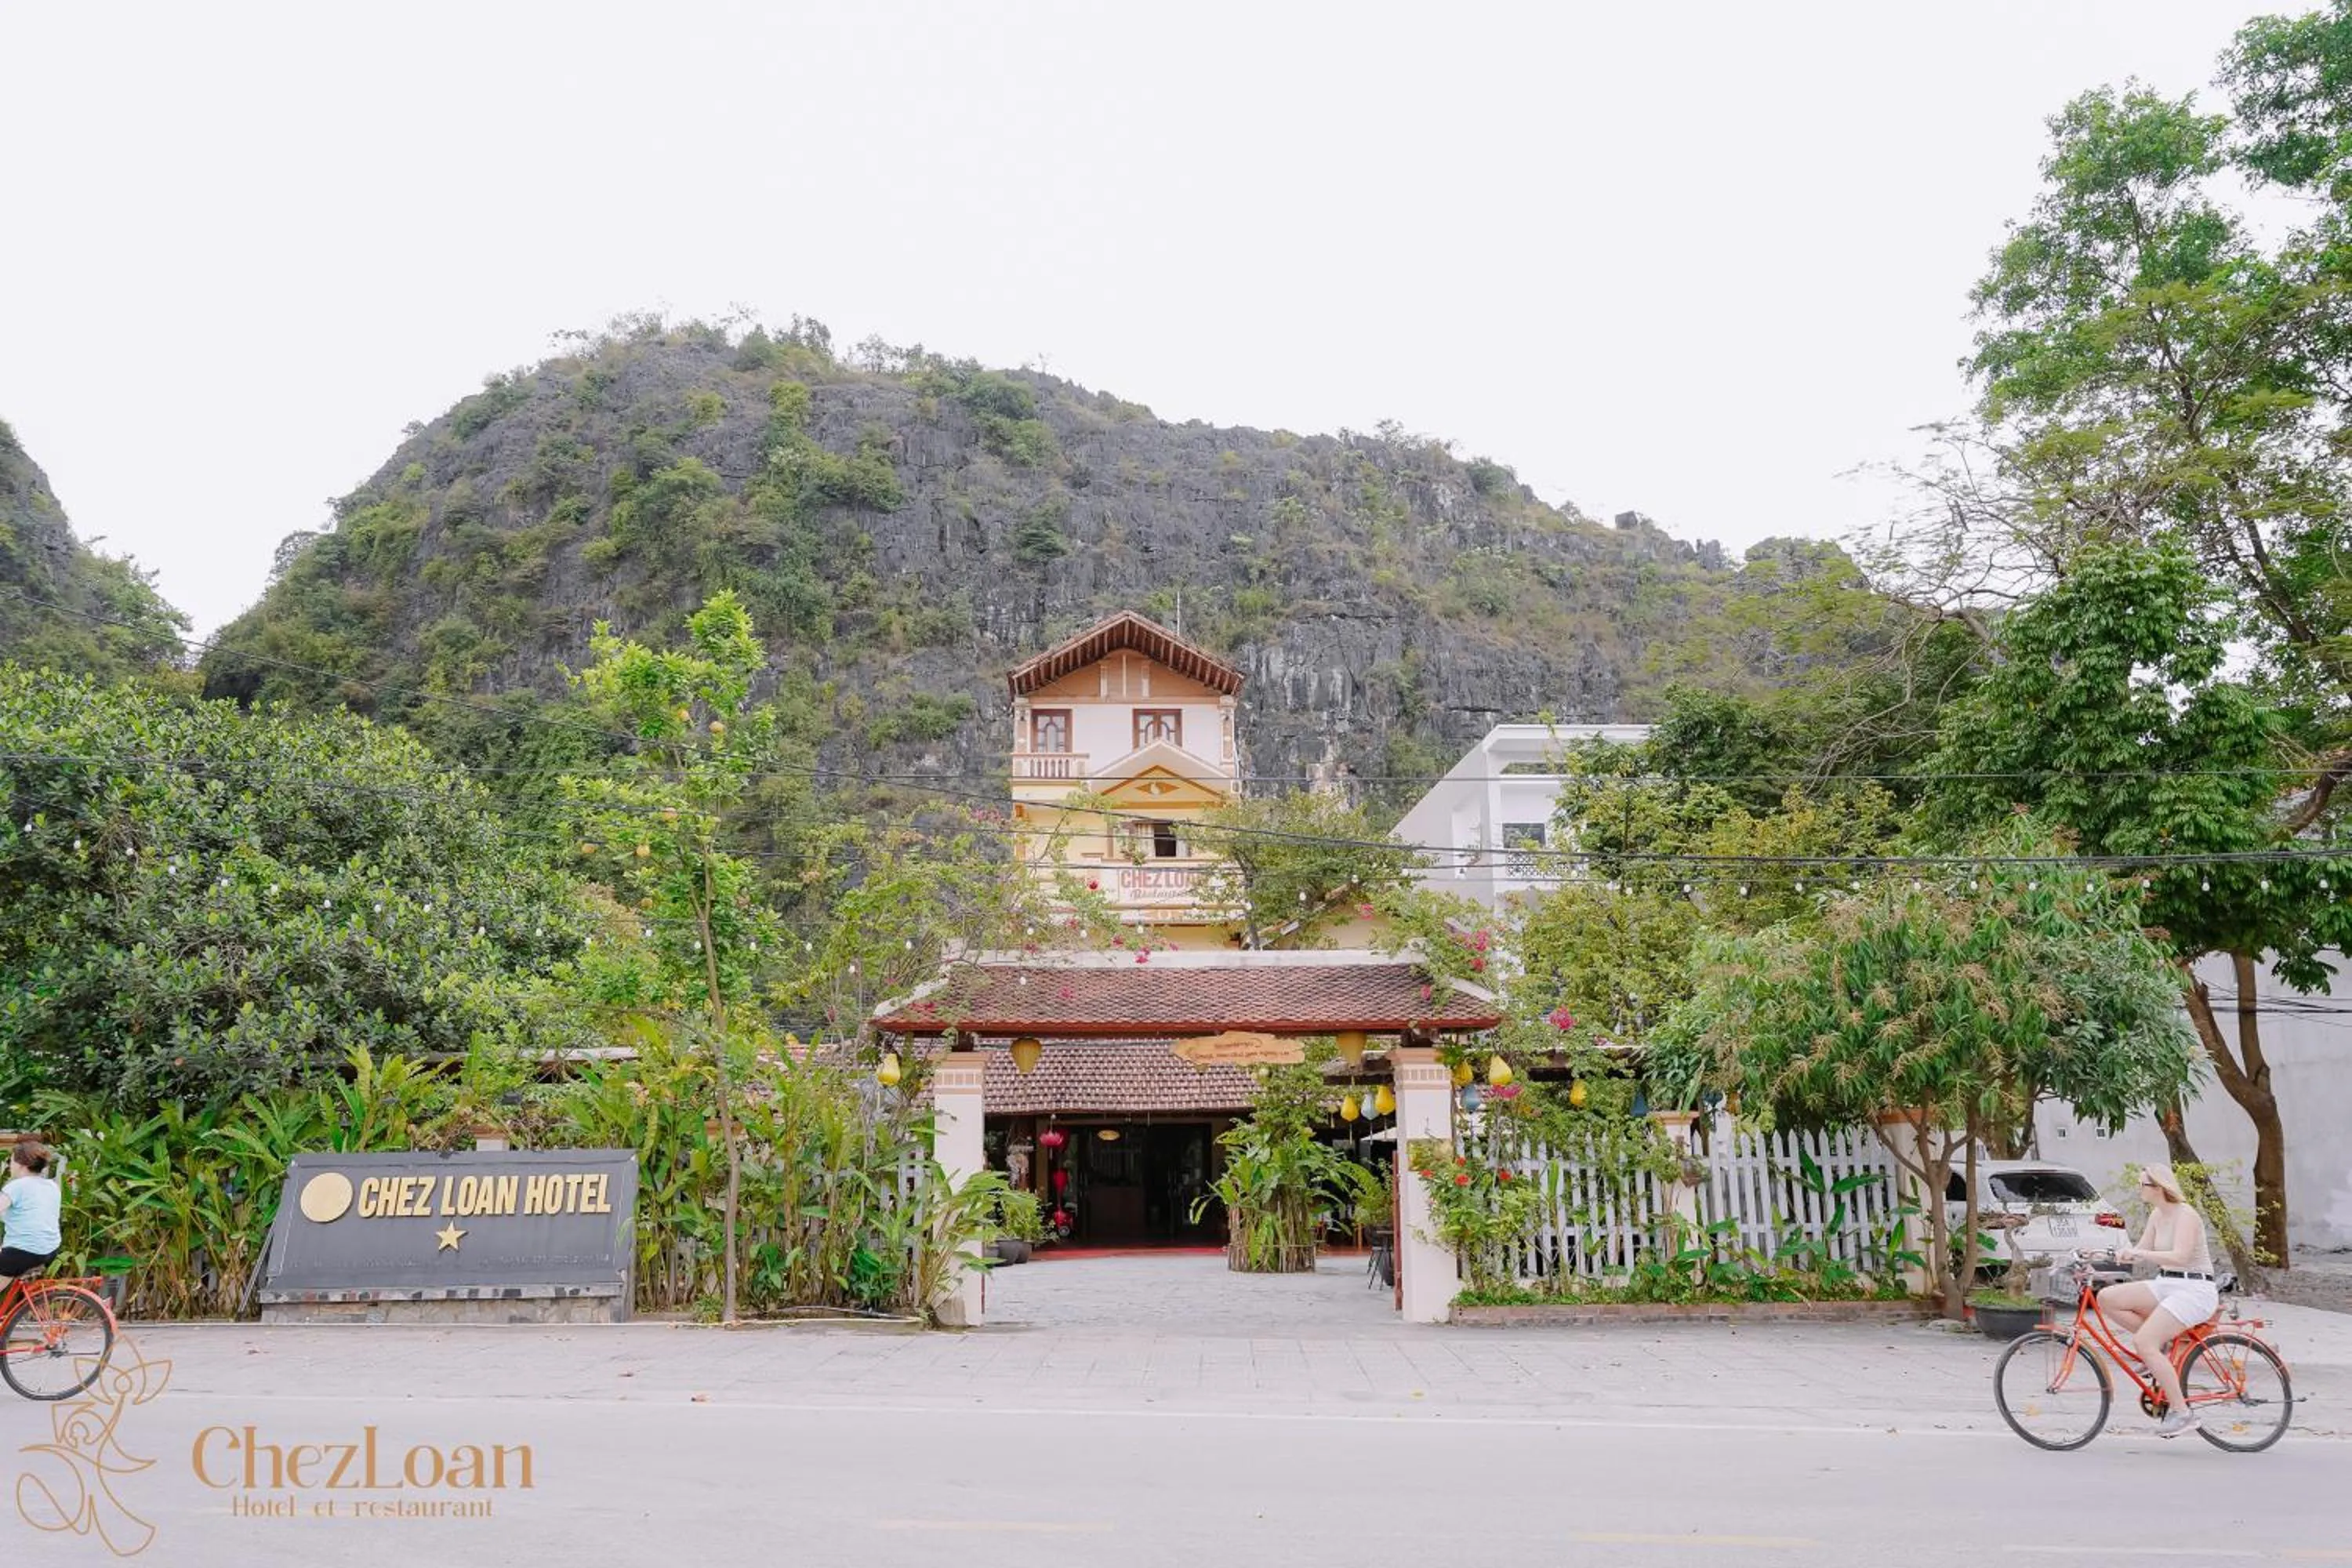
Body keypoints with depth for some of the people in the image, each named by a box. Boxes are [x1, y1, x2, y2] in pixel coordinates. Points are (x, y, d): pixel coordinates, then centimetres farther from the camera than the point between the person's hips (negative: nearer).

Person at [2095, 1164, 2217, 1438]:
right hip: (2166, 1285, 9)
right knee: (2107, 1298, -10)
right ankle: (2160, 1349, 2)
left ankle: (2182, 1412, -15)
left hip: (2194, 1290, -9)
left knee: (2144, 1342, -23)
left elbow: (2180, 1256, -26)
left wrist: (2139, 1254, -33)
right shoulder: (2157, 1215, 12)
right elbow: (2142, 1252, 13)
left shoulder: (2186, 1215, -14)